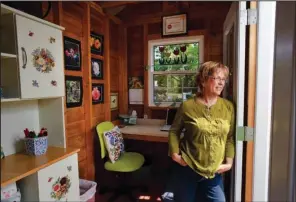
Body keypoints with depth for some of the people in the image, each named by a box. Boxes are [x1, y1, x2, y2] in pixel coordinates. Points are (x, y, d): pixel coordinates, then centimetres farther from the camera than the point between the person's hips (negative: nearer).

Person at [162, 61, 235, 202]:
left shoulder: (228, 107, -3)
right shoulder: (187, 106, -13)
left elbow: (230, 137, 4)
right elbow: (174, 131, -2)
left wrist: (229, 161, -2)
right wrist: (174, 153, -10)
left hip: (214, 171, 3)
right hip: (187, 168, -2)